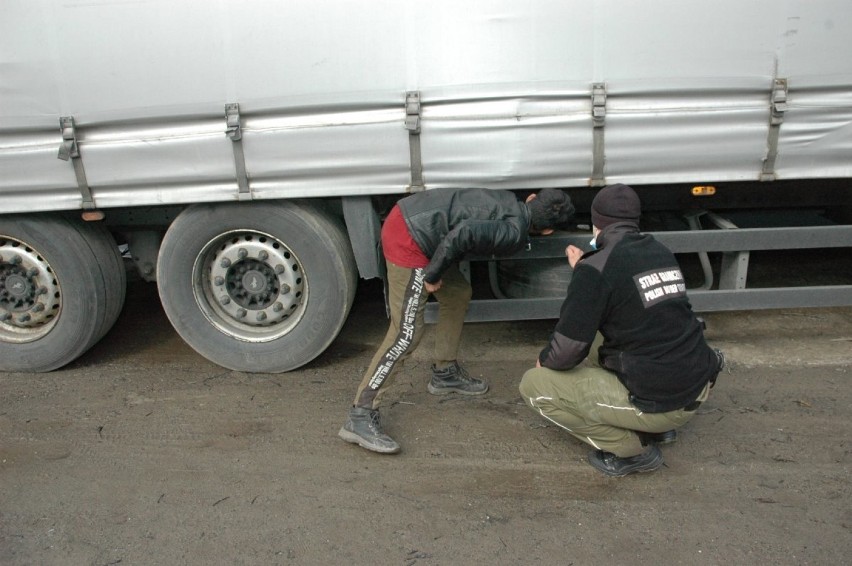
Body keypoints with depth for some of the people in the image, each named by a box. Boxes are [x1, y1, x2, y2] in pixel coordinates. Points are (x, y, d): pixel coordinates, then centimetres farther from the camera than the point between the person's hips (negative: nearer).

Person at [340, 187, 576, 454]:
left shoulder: (509, 201, 15)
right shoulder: (515, 234, -9)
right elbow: (463, 234, -23)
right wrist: (432, 275, -12)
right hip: (409, 238, -10)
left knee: (458, 294, 21)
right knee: (406, 334, -8)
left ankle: (445, 373, 35)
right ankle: (360, 417, -4)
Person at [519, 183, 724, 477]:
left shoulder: (597, 267, -15)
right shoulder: (661, 252, 7)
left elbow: (568, 350, -14)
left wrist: (543, 361, 8)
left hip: (658, 402, -8)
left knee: (533, 385, 1)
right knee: (599, 340, 27)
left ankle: (633, 448, 3)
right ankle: (657, 426, 20)